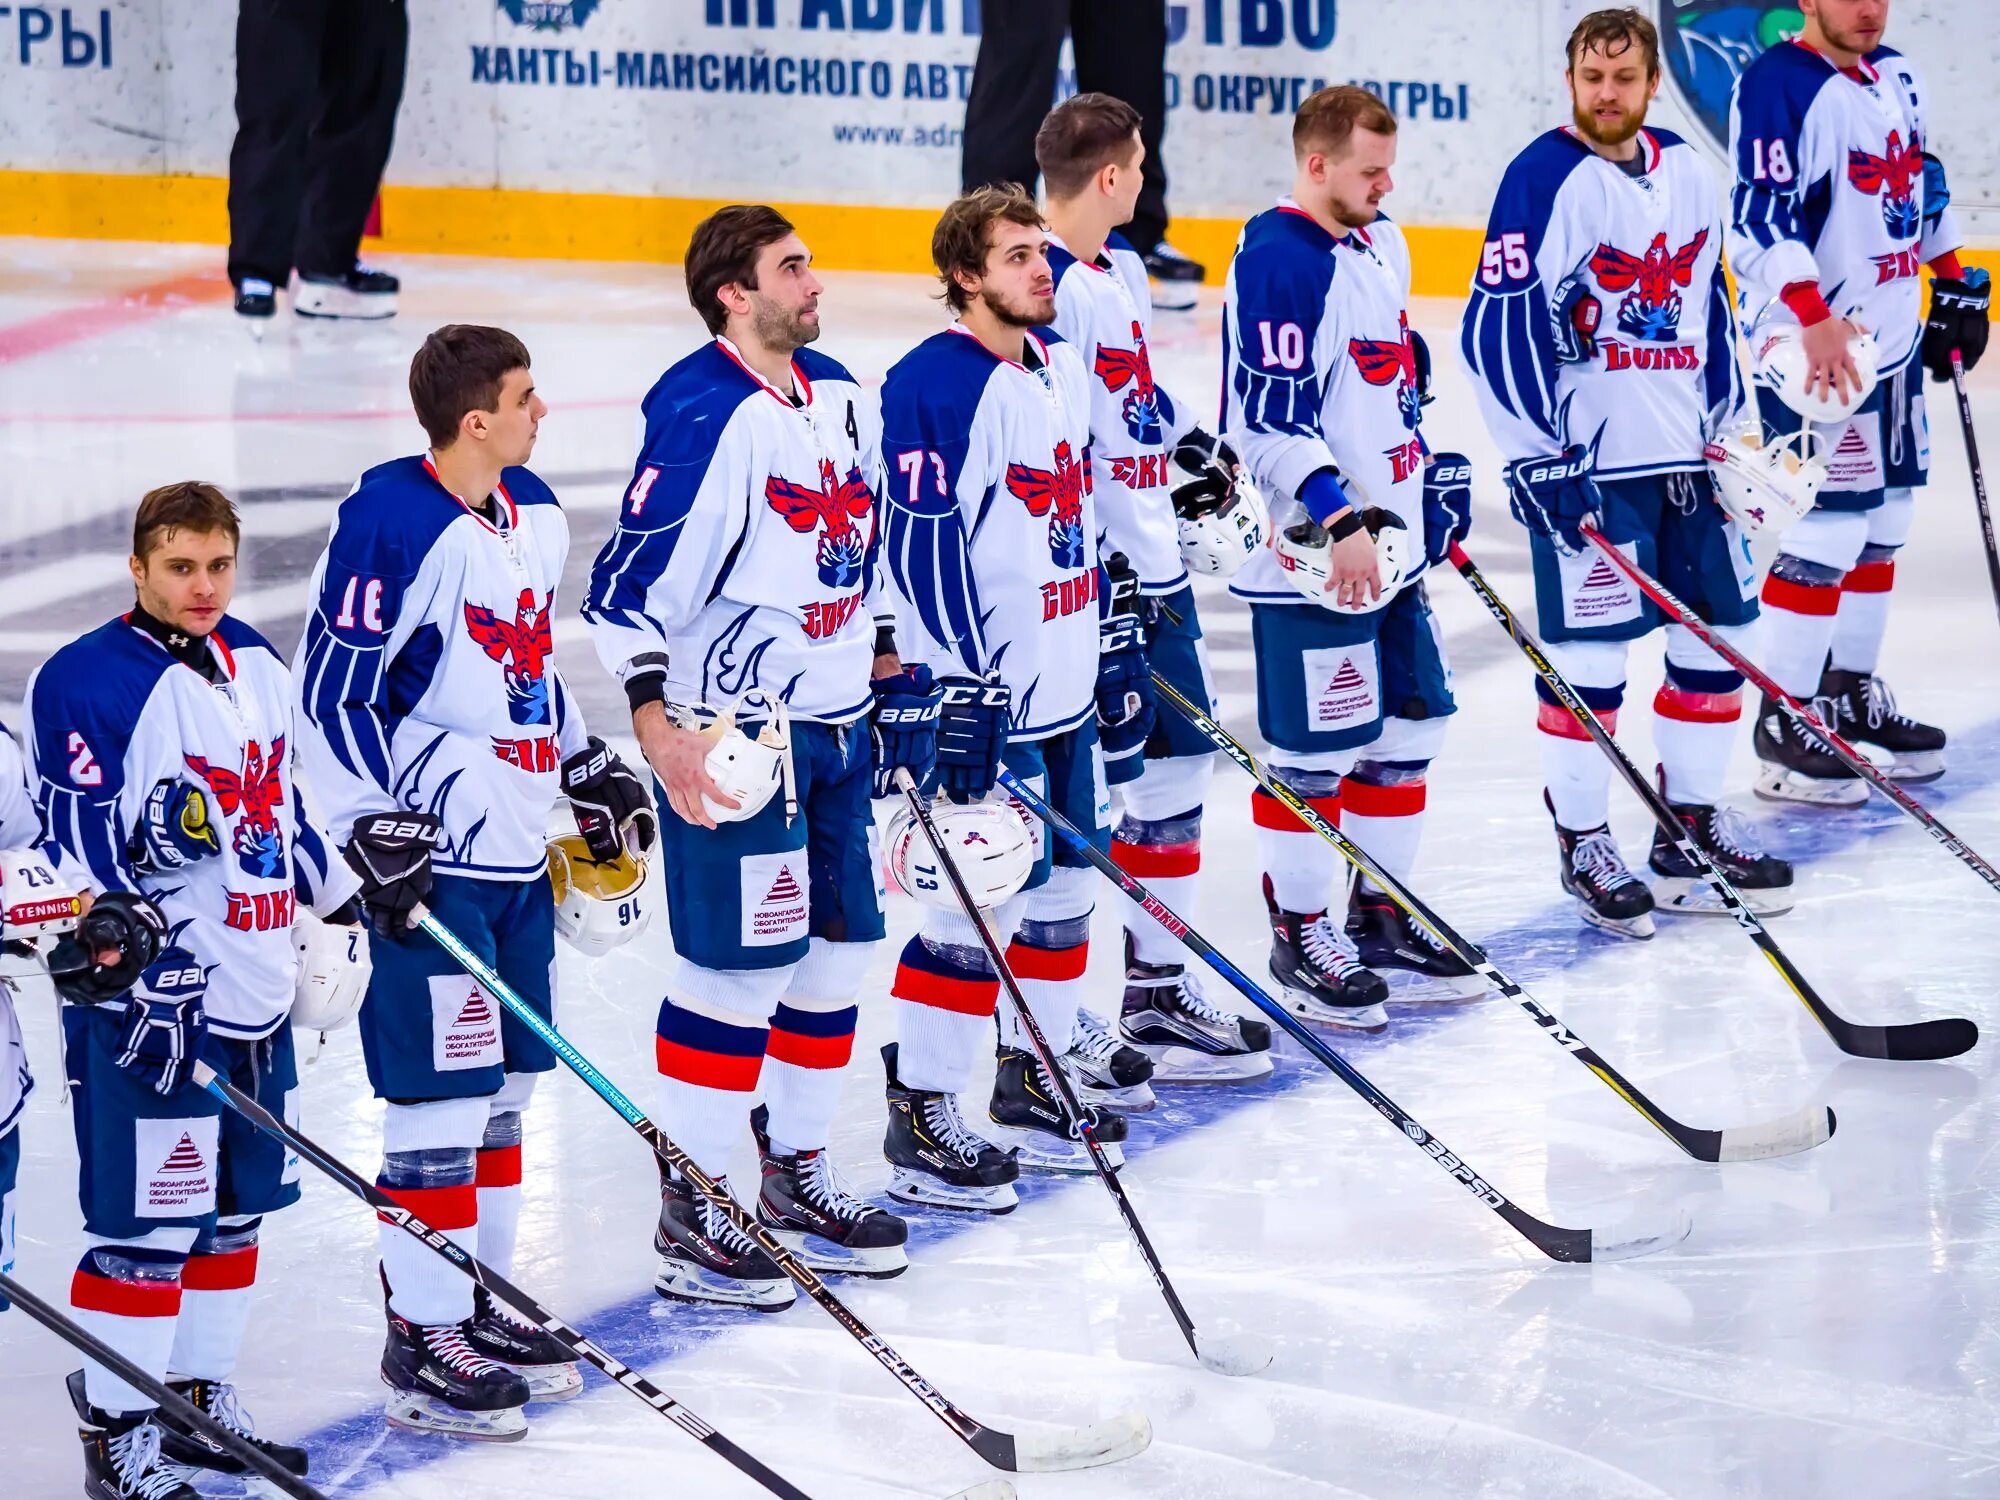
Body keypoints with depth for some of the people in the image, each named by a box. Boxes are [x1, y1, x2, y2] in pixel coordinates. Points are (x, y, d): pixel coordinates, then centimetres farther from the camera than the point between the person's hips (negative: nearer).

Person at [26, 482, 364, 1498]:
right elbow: (76, 843, -17)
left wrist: (345, 889, 29)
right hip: (147, 998, -8)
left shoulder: (256, 666, 12)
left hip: (257, 990, 8)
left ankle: (201, 1399, 28)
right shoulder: (88, 682, -13)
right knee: (143, 1224, -6)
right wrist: (110, 924, -27)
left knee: (233, 1210, 16)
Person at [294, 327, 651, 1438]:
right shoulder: (395, 529, -17)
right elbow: (329, 690, -16)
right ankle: (422, 1339, 0)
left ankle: (478, 1302, 27)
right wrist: (378, 825, -20)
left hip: (518, 850, 9)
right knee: (441, 1097, -7)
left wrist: (587, 769, 23)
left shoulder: (534, 515, 10)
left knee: (507, 1083, 15)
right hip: (431, 857, -9)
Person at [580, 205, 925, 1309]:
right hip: (731, 738, -9)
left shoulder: (840, 398, 9)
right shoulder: (705, 418, -18)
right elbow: (629, 589, -21)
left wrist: (890, 674, 22)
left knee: (836, 950, 13)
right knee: (739, 968, -7)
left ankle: (795, 1176, 27)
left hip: (836, 723, 9)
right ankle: (689, 1217, 2)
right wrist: (659, 729, -27)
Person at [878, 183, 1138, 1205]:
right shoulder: (936, 388, -17)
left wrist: (1117, 643, 21)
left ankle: (1033, 1084, 29)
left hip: (1066, 690, 9)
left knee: (1065, 882, 15)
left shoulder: (1060, 369, 11)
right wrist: (960, 693, -22)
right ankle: (921, 1118, -1)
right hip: (986, 697, -9)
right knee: (980, 898, -8)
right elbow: (924, 547, -20)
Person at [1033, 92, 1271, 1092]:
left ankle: (1160, 993, 26)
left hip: (1154, 567, 10)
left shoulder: (1120, 266, 12)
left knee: (1177, 766, 15)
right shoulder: (1046, 288, -19)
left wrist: (1189, 439, 36)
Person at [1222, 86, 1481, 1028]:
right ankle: (1298, 939, 9)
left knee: (1407, 729, 15)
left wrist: (1436, 474, 22)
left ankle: (1380, 917, 27)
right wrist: (1340, 522, -26)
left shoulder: (1381, 245, 12)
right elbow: (1270, 425, -23)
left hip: (1389, 544, 10)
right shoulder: (1279, 263, -19)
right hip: (1311, 558, -9)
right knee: (1313, 754, -2)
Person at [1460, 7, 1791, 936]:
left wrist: (1728, 430, 18)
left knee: (1721, 634, 10)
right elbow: (1497, 329, -15)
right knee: (1588, 653, -6)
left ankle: (1694, 824, 23)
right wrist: (1539, 461, -18)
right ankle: (1582, 843, 7)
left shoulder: (1685, 171, 9)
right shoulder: (1544, 180, -11)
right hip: (1583, 465, -7)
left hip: (1682, 454, 7)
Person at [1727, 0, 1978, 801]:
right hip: (1815, 347, -9)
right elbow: (1763, 214, -26)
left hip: (1893, 337, 9)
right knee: (1828, 533, -11)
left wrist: (1957, 284, 24)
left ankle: (1851, 692, 27)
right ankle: (1783, 726, -4)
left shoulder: (1900, 81, 11)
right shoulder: (1777, 87, -17)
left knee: (1884, 520, 14)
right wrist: (1814, 319, -36)